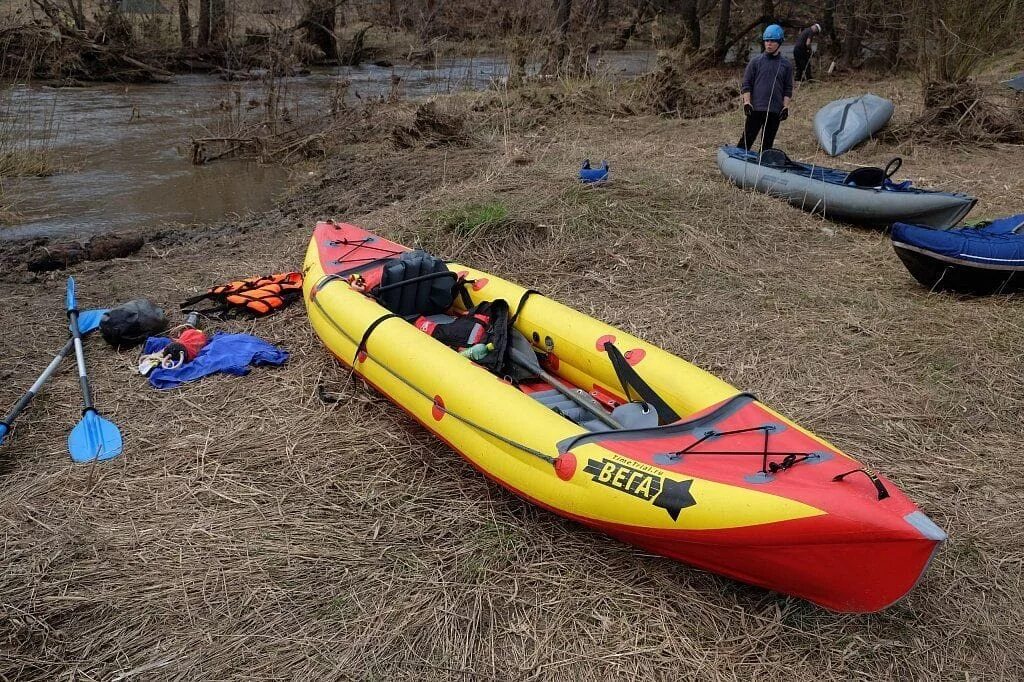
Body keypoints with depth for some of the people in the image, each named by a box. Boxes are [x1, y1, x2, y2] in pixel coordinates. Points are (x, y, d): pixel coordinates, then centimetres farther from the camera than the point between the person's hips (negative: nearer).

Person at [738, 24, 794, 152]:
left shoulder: (786, 65, 8)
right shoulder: (756, 61, 3)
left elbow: (788, 89, 11)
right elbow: (746, 84, 2)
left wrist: (786, 107, 1)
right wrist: (747, 103, -9)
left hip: (775, 111, 2)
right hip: (756, 108, -2)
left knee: (767, 143, 7)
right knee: (747, 139, -6)